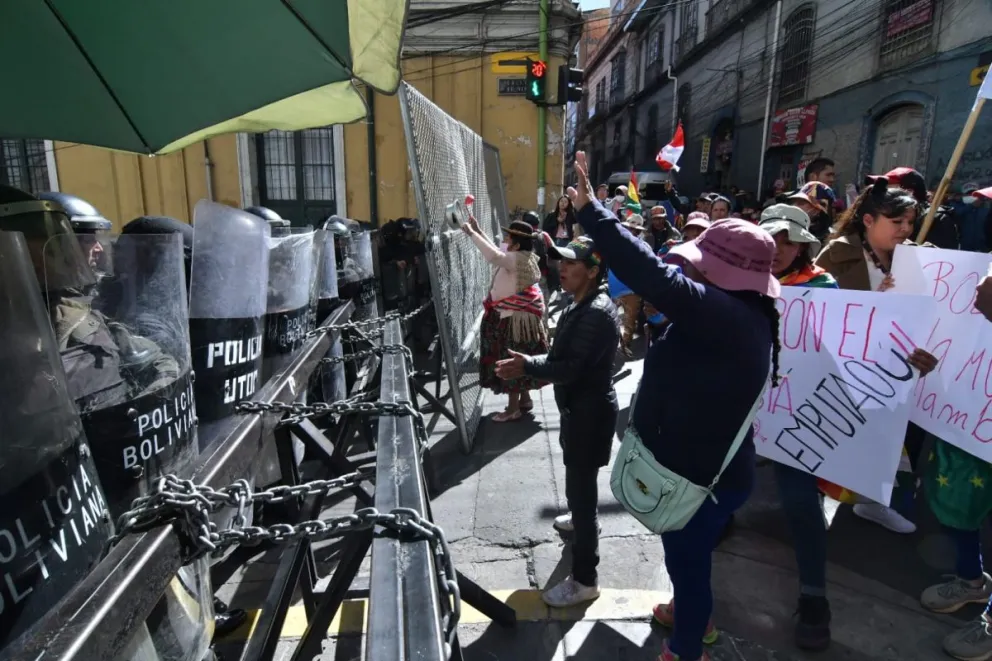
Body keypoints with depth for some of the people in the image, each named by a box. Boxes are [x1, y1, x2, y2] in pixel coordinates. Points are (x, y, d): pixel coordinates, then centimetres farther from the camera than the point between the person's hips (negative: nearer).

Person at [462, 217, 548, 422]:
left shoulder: (517, 258, -22)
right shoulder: (520, 257, 8)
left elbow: (493, 255, -39)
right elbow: (496, 251, 21)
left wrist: (471, 233, -31)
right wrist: (478, 230, 15)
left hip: (515, 318, -10)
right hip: (516, 315, 10)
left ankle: (513, 408, 8)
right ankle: (524, 399, 30)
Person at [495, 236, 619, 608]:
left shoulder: (597, 313, -25)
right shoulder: (584, 305, 8)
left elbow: (574, 367, -29)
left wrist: (528, 366, -26)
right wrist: (538, 370, 5)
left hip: (590, 411, -11)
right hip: (580, 406, 11)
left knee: (581, 485, -4)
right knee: (578, 479, 30)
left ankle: (584, 580, 8)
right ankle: (580, 520, 56)